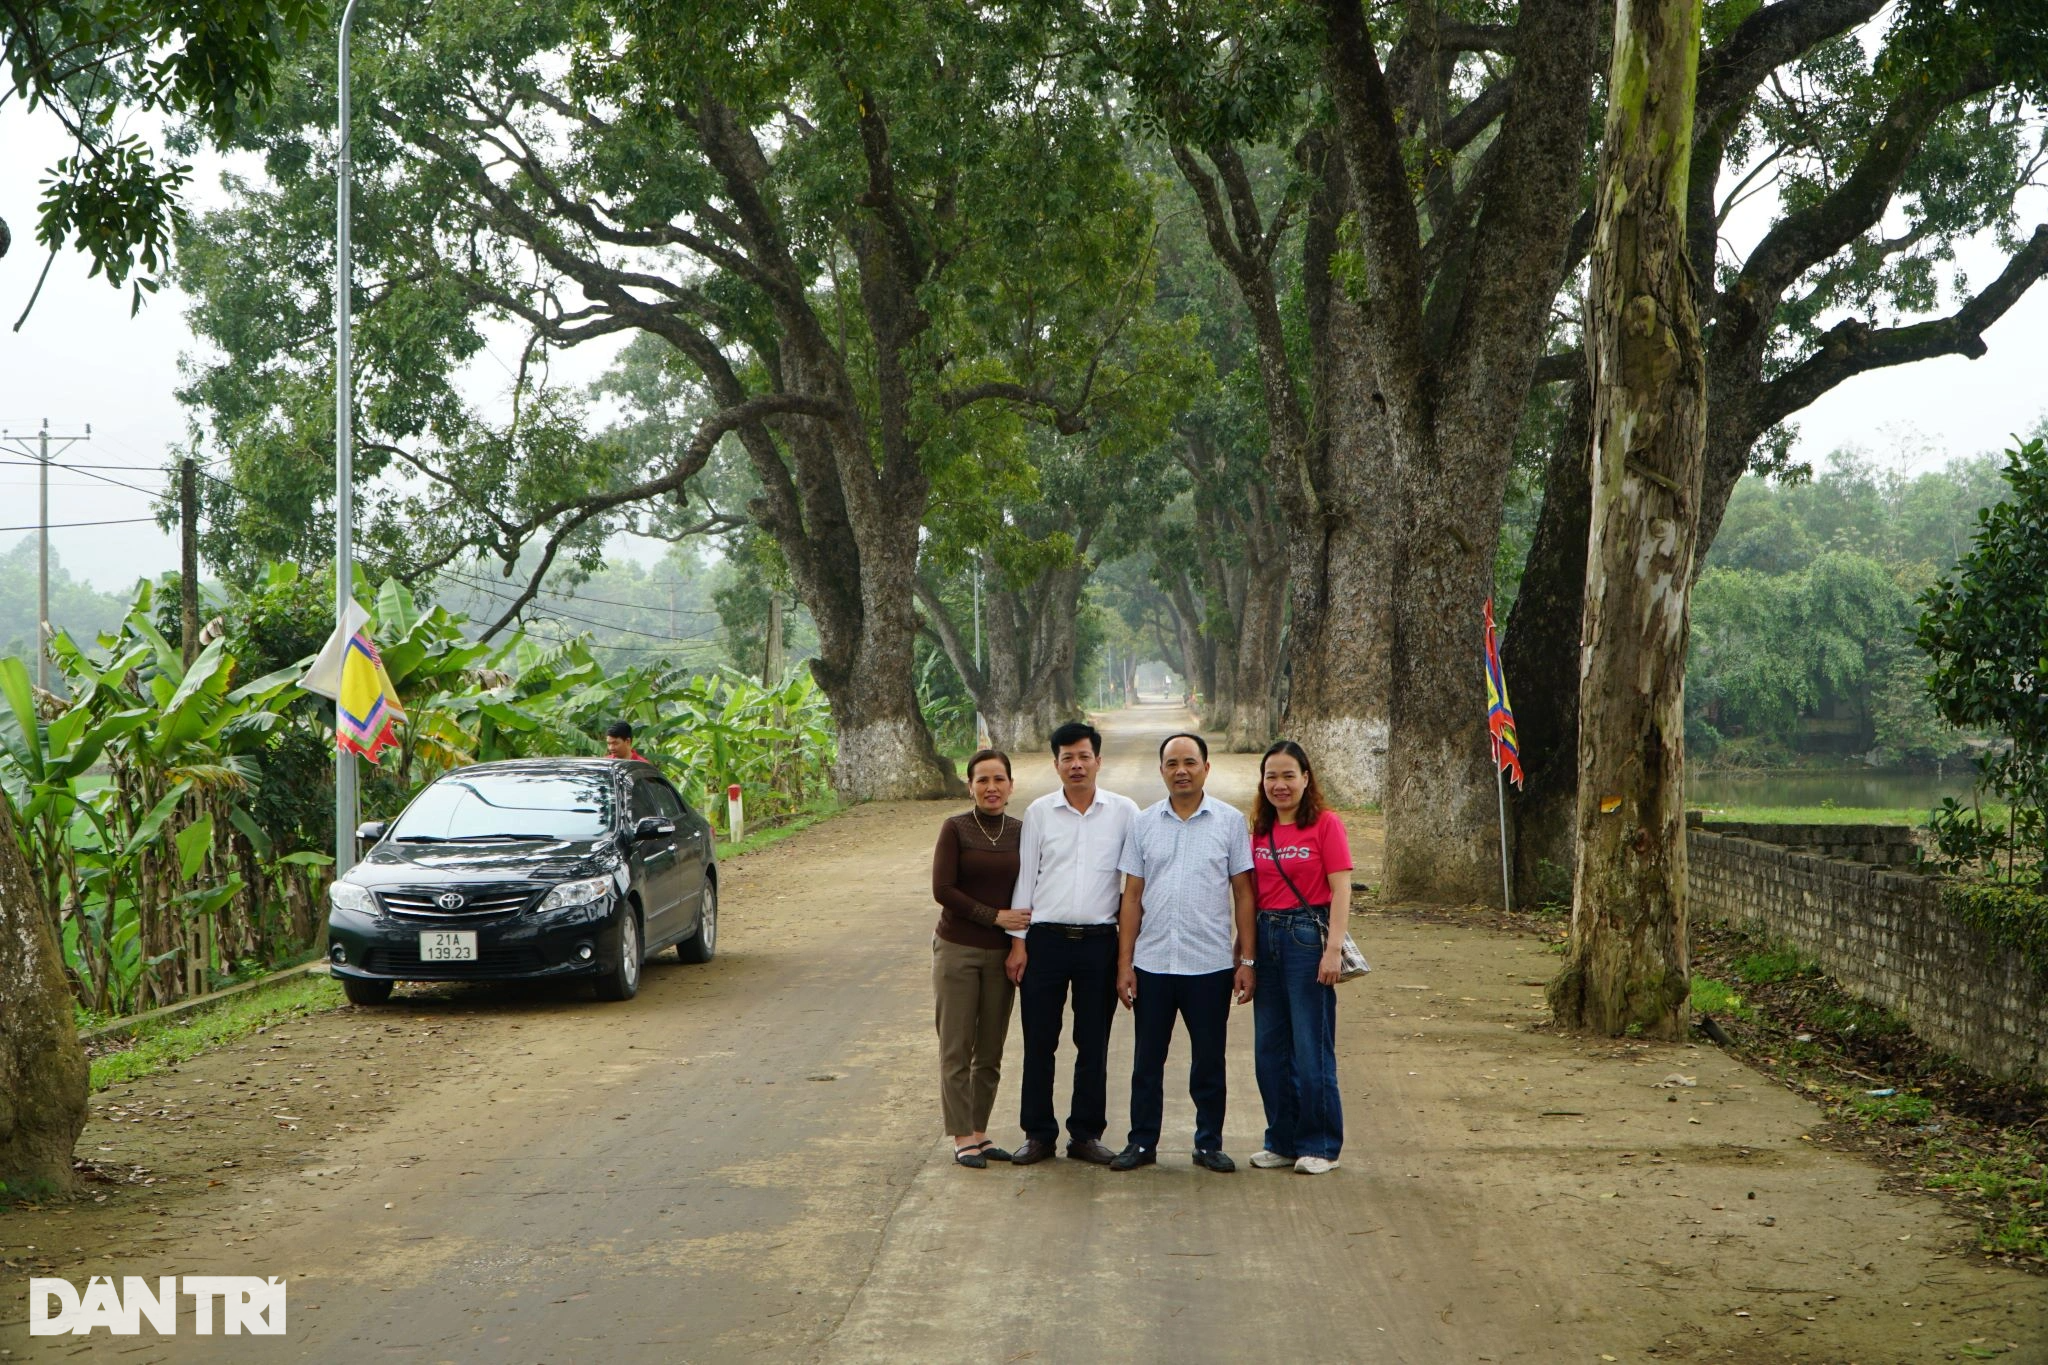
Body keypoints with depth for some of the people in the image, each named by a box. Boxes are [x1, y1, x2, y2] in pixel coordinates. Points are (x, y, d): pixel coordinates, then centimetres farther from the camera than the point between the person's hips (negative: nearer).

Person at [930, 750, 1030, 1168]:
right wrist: (995, 916, -13)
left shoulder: (1020, 831, 5)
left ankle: (979, 1132, 19)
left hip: (1002, 953, 4)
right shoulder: (956, 829, -5)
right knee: (956, 1049, 0)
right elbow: (943, 889, -11)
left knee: (990, 1052, 9)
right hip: (957, 949, -4)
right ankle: (962, 1137, 6)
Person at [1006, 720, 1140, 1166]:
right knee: (1038, 1042, 3)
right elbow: (1024, 877, 7)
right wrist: (1018, 940, 3)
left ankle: (1086, 1133, 16)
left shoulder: (1124, 811, 3)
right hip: (1046, 940, 0)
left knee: (1094, 1044, 6)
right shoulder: (1038, 812, 5)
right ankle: (1038, 1134, 13)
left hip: (1099, 941, 0)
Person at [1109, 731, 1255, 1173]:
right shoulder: (1144, 824, 7)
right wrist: (1124, 963, 3)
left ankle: (1209, 1144, 18)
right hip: (1151, 964, 2)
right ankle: (1142, 1142, 18)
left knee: (1209, 1061, 6)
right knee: (1148, 1059, 8)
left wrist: (1246, 959, -2)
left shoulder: (1230, 822, 2)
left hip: (1210, 965, -2)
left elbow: (1243, 893, 3)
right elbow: (1132, 896, 7)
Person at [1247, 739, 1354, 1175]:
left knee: (1312, 1048, -2)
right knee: (1270, 1048, 9)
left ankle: (1319, 1146, 8)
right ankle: (1282, 1141, 20)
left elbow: (1341, 890, -9)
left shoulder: (1325, 824, -5)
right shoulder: (1260, 830, 13)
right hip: (1266, 938, 6)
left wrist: (1334, 948, -17)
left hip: (1308, 937, -6)